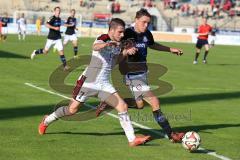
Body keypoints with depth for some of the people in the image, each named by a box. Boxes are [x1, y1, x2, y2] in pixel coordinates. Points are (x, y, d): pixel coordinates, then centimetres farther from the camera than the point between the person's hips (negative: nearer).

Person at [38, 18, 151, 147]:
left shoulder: (117, 45, 6)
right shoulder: (103, 38, -17)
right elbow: (95, 47, -40)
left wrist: (127, 51, 2)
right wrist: (107, 44, -63)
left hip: (104, 84, 6)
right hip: (89, 82, -6)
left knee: (123, 107, -9)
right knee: (72, 110, 3)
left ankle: (132, 140, -6)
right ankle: (46, 121, 29)